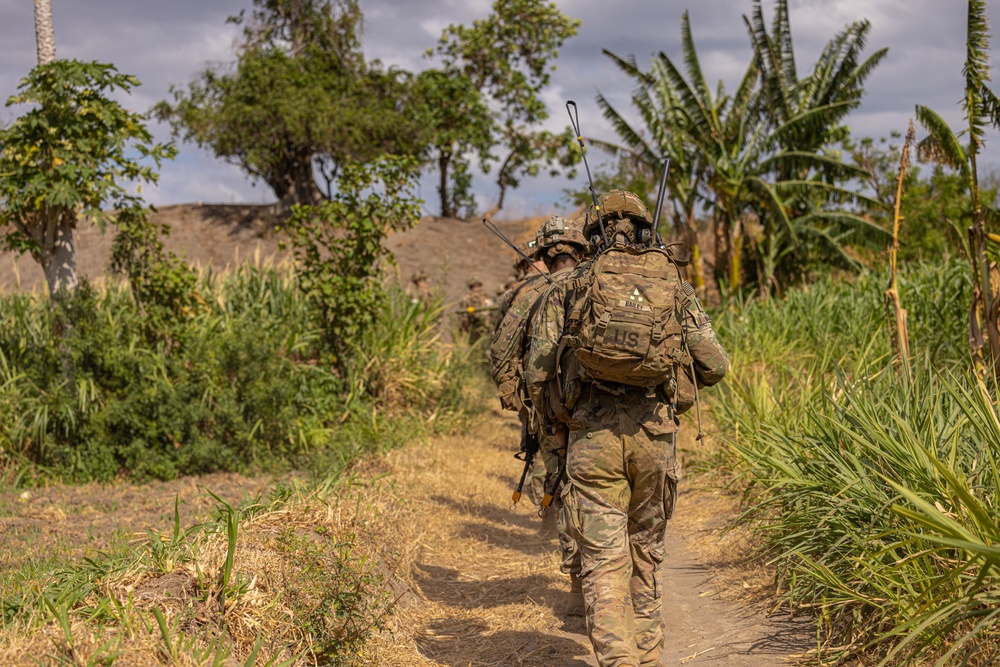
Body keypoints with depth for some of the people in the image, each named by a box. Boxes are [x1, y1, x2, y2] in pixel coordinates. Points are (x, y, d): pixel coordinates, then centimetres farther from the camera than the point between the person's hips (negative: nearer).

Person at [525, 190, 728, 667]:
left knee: (604, 560, -2)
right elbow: (715, 365, 7)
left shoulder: (566, 290, 5)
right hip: (655, 435, 2)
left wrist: (556, 421, 18)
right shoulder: (674, 290, 9)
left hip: (592, 436, -2)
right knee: (645, 552, 19)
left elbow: (537, 373, 1)